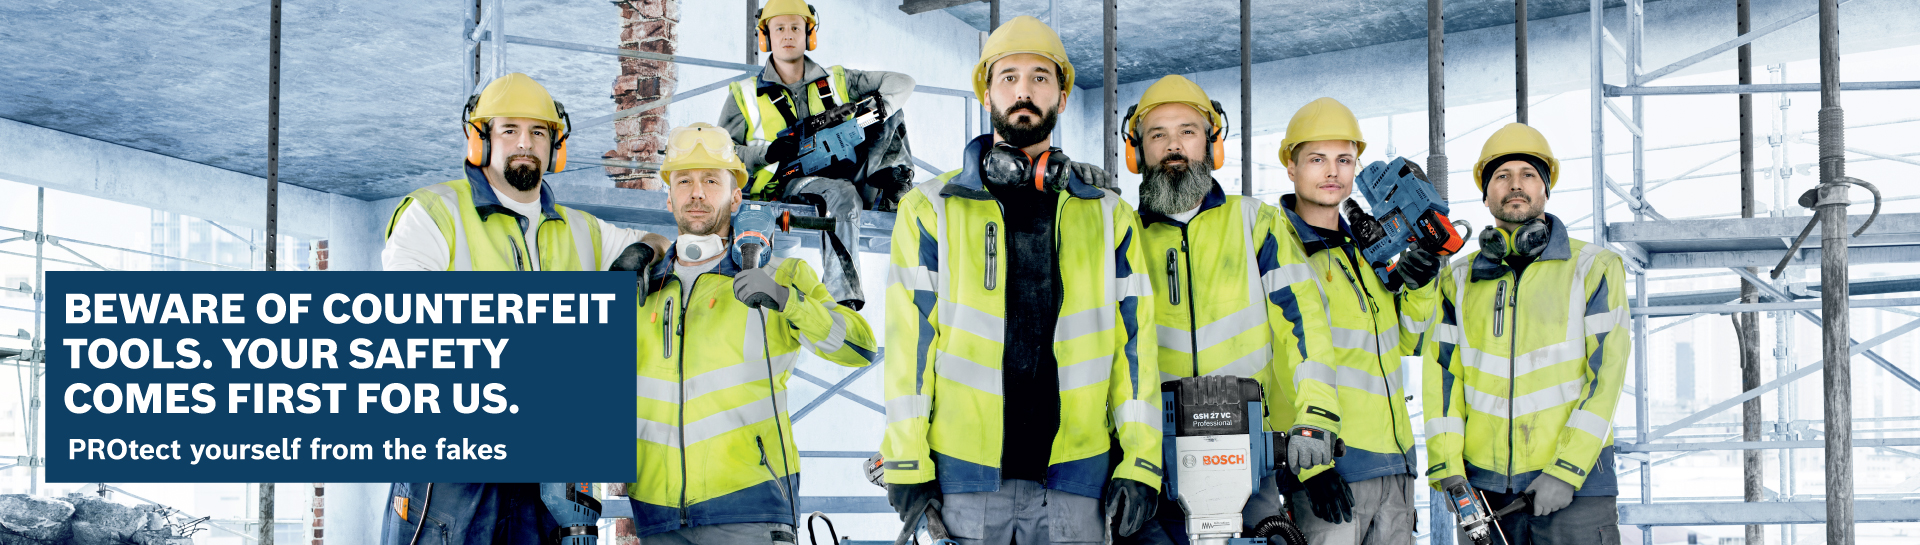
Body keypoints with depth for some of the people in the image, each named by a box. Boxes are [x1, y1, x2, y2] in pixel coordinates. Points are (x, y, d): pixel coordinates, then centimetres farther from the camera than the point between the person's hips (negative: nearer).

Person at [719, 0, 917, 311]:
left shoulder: (836, 82, 17)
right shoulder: (745, 96, 12)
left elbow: (903, 83, 16)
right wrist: (767, 152, -12)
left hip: (840, 177, 4)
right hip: (781, 189, -4)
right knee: (842, 193, -37)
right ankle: (843, 295, -43)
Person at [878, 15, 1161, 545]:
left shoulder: (1110, 217, 11)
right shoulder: (932, 211, 6)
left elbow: (1135, 340, 8)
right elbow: (910, 340, 2)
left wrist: (1140, 464, -2)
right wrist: (907, 468, -5)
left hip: (1074, 478, 1)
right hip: (962, 476, -1)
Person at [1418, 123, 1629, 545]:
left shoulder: (1593, 268, 3)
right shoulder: (1459, 281, 12)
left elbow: (1606, 370, -5)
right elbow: (1442, 371, 8)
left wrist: (1566, 471, -13)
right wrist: (1446, 466, -4)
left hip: (1575, 485, -3)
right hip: (1484, 486, 3)